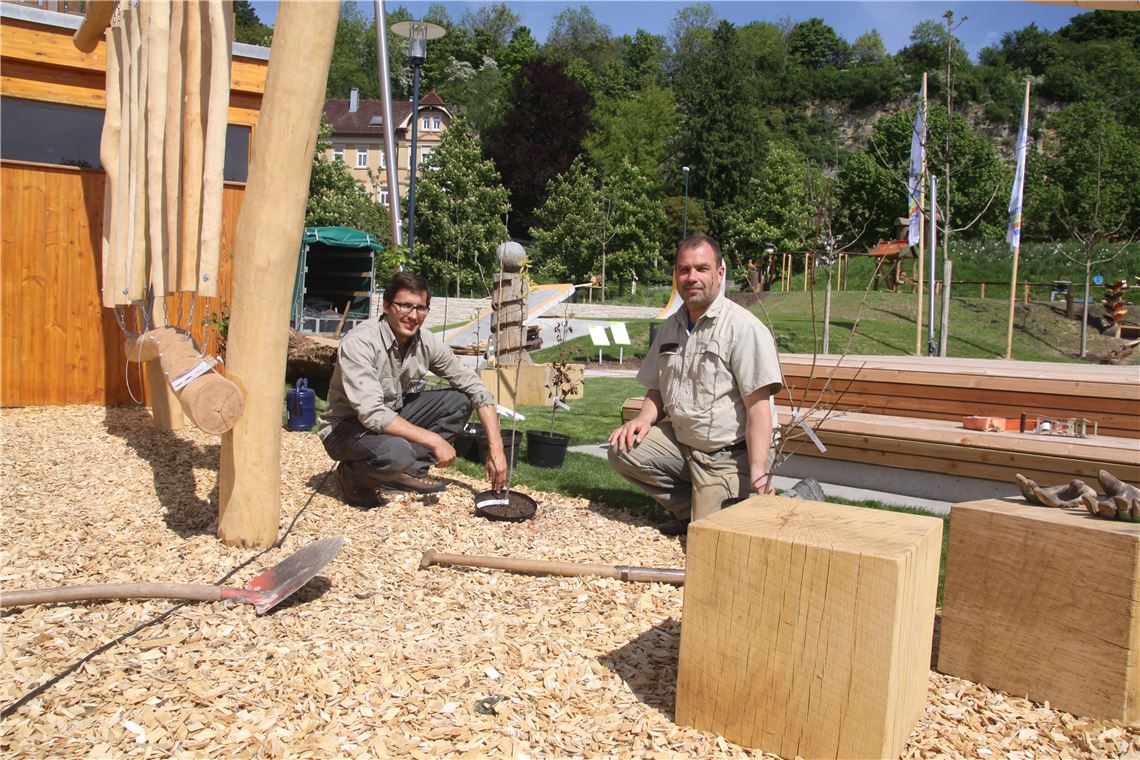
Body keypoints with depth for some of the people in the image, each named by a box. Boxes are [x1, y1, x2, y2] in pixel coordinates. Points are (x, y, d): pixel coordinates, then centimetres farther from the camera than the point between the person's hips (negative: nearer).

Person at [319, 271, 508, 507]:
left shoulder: (427, 342, -9)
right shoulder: (358, 343, -27)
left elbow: (476, 389, -5)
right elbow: (372, 414, -34)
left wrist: (496, 448, -13)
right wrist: (434, 440, -30)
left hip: (393, 417, 7)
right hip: (348, 426, -6)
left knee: (460, 399, -7)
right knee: (397, 452, -38)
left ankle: (409, 472, -4)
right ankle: (353, 475, -4)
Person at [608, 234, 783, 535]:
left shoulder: (743, 327, -14)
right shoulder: (671, 326, 10)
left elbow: (758, 405, -20)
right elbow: (657, 389, 20)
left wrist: (758, 474, -26)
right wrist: (644, 418, -3)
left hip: (731, 455, -7)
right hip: (682, 442, 7)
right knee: (622, 450, -12)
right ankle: (691, 509, 5)